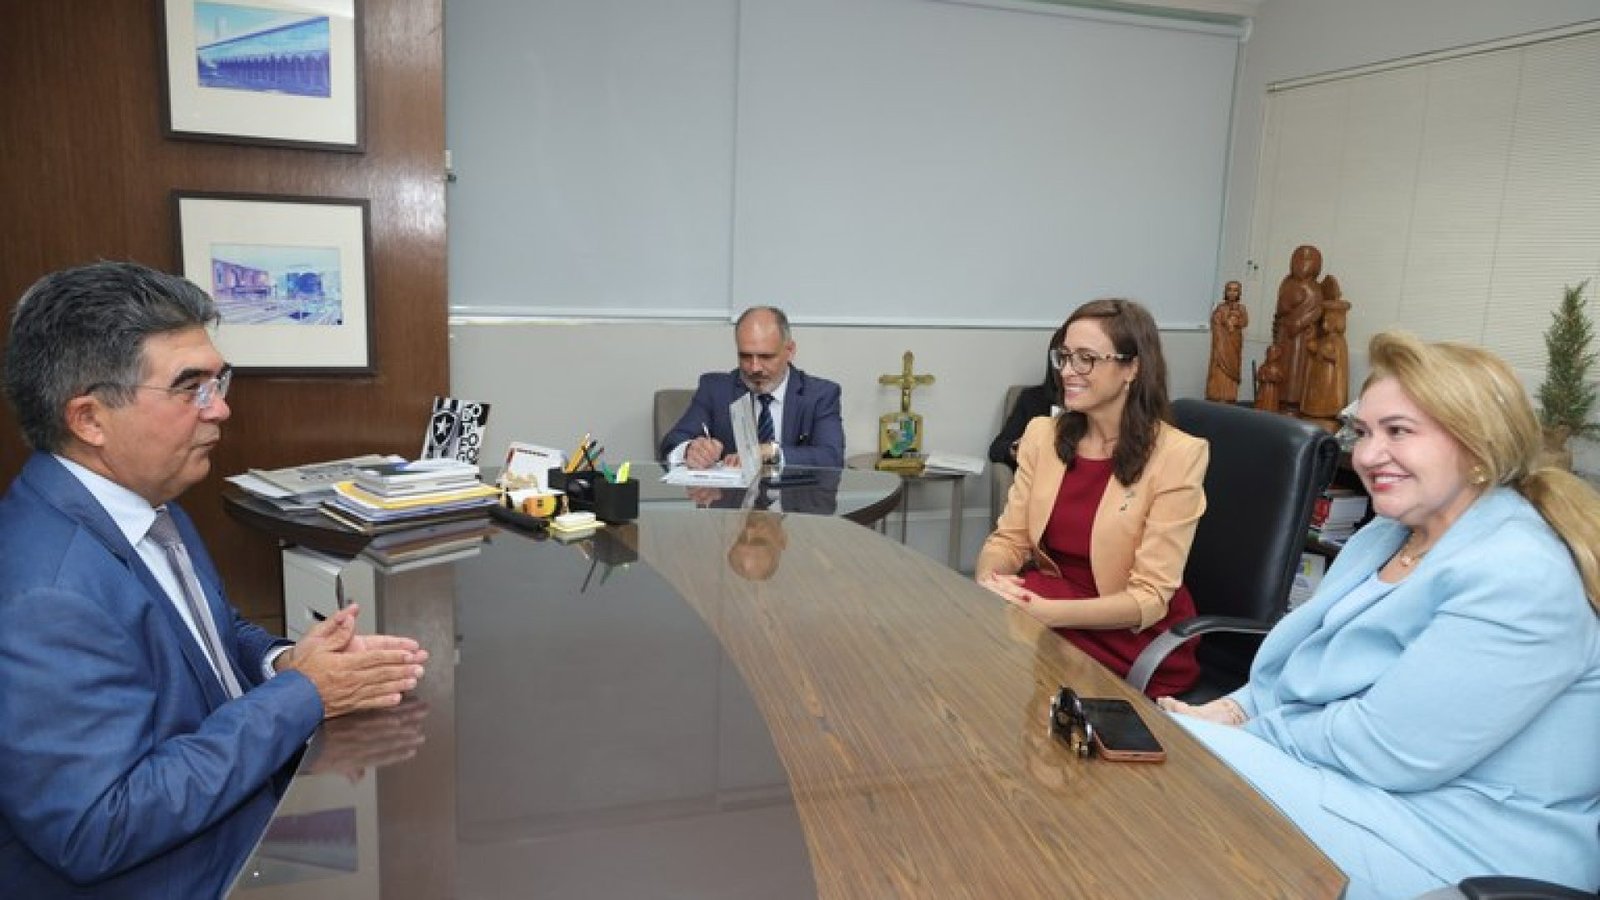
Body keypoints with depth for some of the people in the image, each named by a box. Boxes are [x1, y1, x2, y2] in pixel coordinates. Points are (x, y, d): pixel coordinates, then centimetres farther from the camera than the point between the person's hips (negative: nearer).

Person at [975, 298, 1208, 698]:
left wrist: (1045, 612, -31)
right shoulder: (1042, 434, 2)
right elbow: (1008, 539, 2)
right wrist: (988, 579, -22)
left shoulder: (1177, 454, -14)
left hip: (1132, 641, -4)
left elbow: (1149, 597, -17)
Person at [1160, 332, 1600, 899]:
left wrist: (1246, 733, -13)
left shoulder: (1516, 579, -22)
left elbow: (1382, 748, -26)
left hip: (1457, 844, -8)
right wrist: (1235, 709, -6)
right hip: (1344, 774, 8)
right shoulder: (1389, 533, 9)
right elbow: (1307, 669, 13)